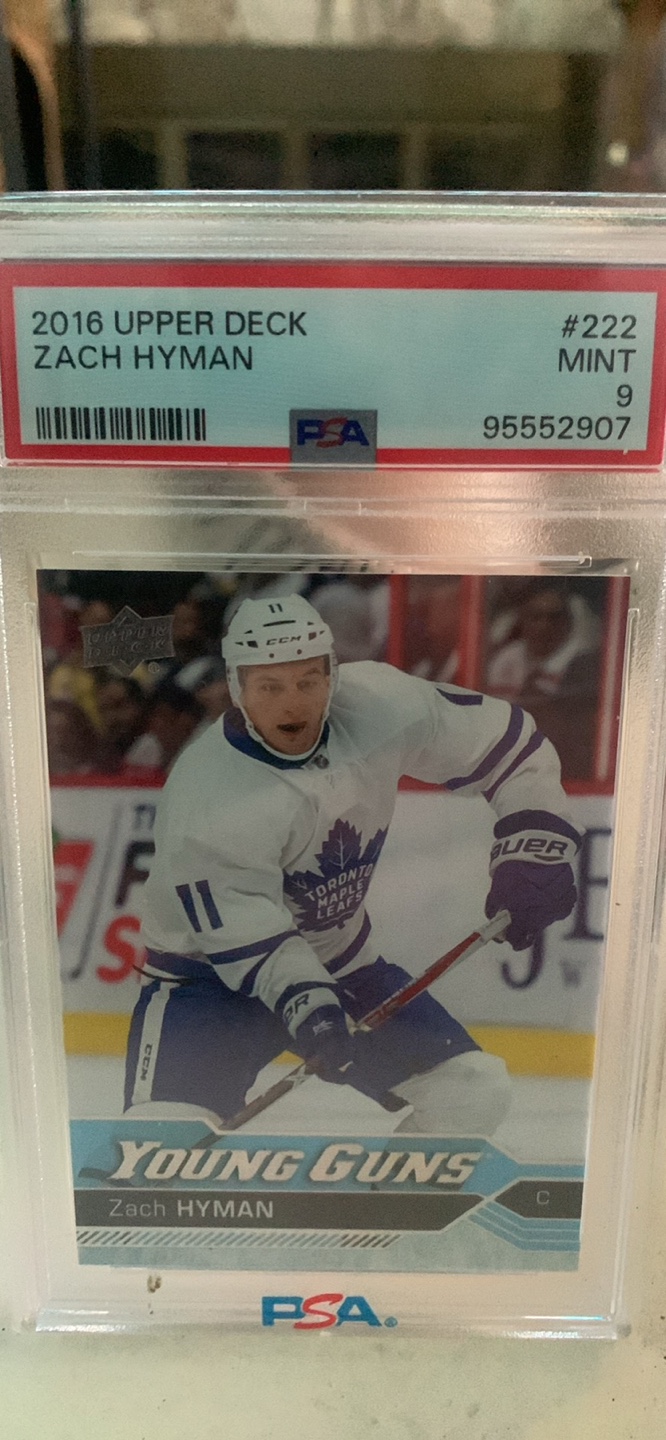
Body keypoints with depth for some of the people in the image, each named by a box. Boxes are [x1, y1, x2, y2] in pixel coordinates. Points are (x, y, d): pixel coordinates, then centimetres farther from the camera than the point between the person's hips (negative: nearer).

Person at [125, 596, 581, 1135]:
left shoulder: (380, 702, -18)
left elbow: (507, 741, -7)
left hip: (343, 961, 5)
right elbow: (251, 940, -24)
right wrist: (306, 1006, -38)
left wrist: (533, 847, -14)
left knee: (475, 1090, 0)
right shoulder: (203, 803, -29)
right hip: (211, 970, -4)